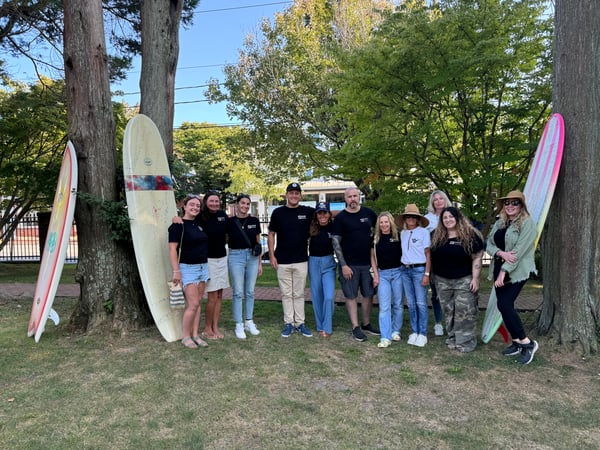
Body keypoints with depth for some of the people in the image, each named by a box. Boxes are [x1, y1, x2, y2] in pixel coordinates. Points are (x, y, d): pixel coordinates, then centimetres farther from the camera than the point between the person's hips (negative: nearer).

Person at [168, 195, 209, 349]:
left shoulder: (199, 225, 11)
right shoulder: (178, 225, -10)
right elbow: (172, 249, -14)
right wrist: (176, 271, -20)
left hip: (203, 267, 7)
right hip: (188, 268, -7)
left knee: (198, 303, 8)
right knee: (193, 304, -9)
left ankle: (195, 335, 16)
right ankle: (185, 336, 6)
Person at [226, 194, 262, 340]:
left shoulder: (254, 221, 6)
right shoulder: (230, 221, -2)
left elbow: (258, 243, 10)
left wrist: (260, 263, 9)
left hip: (252, 257, 3)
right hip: (236, 257, -3)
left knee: (250, 292, 10)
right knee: (238, 293, 2)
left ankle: (249, 322, 23)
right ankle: (239, 325, 12)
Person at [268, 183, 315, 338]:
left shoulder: (307, 211, 1)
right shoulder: (278, 212, 1)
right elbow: (271, 234, 5)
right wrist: (272, 255, -2)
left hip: (301, 261, 0)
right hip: (282, 261, 0)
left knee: (299, 294, 9)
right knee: (286, 294, 8)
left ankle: (300, 323, 18)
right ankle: (288, 323, 18)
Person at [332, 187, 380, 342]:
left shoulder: (368, 213, 4)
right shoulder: (340, 217, -5)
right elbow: (336, 242, -8)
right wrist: (343, 265, -13)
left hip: (367, 262, 4)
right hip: (349, 264, -3)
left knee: (368, 294, 11)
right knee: (351, 296, 4)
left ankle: (366, 324, 27)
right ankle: (355, 327, 14)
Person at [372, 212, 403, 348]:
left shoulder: (398, 236, -2)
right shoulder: (375, 239, 1)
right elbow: (373, 257, 4)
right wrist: (376, 275, -1)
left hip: (397, 272, 0)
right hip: (382, 274, 0)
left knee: (398, 304, 10)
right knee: (384, 306, -3)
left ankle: (395, 331, 27)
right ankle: (385, 338, -2)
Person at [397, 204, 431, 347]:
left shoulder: (424, 232, -3)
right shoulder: (402, 233, 10)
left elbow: (428, 254, -4)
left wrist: (426, 274, -9)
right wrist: (402, 268, 2)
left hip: (419, 269, -4)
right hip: (405, 270, 4)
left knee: (421, 303, -2)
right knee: (411, 303, 9)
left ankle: (422, 334, 7)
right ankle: (414, 331, 18)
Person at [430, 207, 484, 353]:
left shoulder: (470, 235, -8)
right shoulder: (437, 236, 6)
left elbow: (477, 258, -9)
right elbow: (432, 256, 13)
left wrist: (475, 278, -13)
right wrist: (432, 276, 11)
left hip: (464, 280, -4)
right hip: (442, 280, 5)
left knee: (464, 311, -3)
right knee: (449, 311, 13)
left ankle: (465, 342, 7)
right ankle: (452, 339, 24)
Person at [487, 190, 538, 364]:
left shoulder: (527, 223, -9)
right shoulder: (499, 223, 12)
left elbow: (520, 249, -16)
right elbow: (489, 244, 6)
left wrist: (504, 272, -19)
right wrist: (501, 253, -17)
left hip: (517, 271, -7)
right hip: (499, 269, 7)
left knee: (505, 305, -14)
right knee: (504, 306, 7)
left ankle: (527, 342, 2)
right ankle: (516, 342, 22)